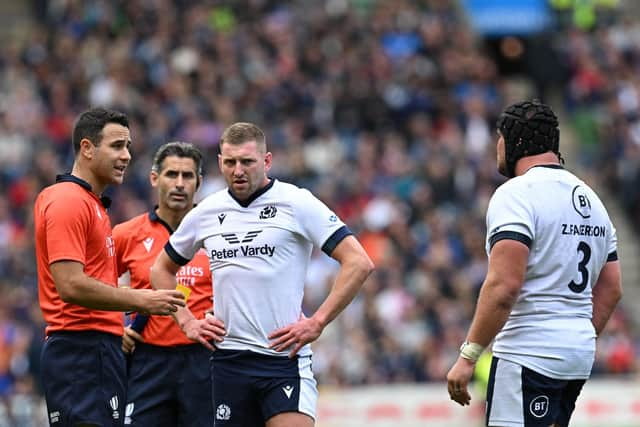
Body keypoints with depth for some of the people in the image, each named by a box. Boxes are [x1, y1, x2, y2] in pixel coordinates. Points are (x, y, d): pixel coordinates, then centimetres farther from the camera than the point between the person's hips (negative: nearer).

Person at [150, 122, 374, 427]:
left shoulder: (296, 203, -4)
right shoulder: (206, 212, 10)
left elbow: (359, 263, -8)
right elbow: (162, 268, 26)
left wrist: (317, 322, -11)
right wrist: (186, 320, 12)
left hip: (285, 357, -4)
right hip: (228, 360, 5)